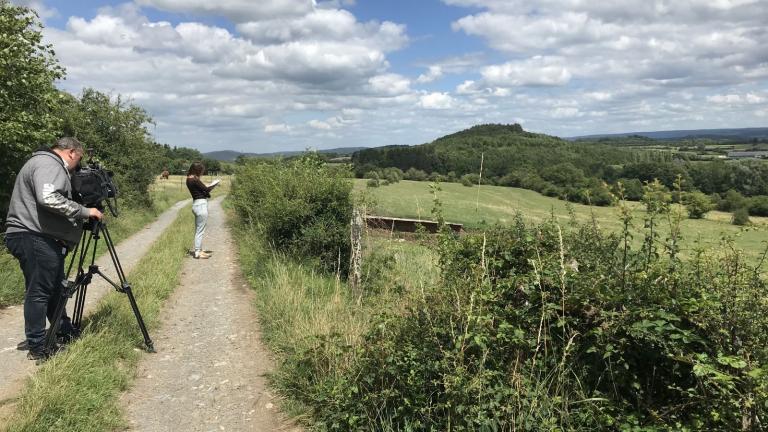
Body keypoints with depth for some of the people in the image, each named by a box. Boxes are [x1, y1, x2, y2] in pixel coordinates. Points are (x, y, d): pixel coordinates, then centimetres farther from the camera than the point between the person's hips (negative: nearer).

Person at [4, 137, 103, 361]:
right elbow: (48, 199, -28)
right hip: (34, 238, -11)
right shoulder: (48, 164, -12)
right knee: (38, 292, -6)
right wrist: (84, 211, -21)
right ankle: (37, 349, 0)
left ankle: (65, 334, 27)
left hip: (44, 238, 11)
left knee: (55, 289, 17)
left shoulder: (50, 164, 23)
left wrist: (82, 213, 21)